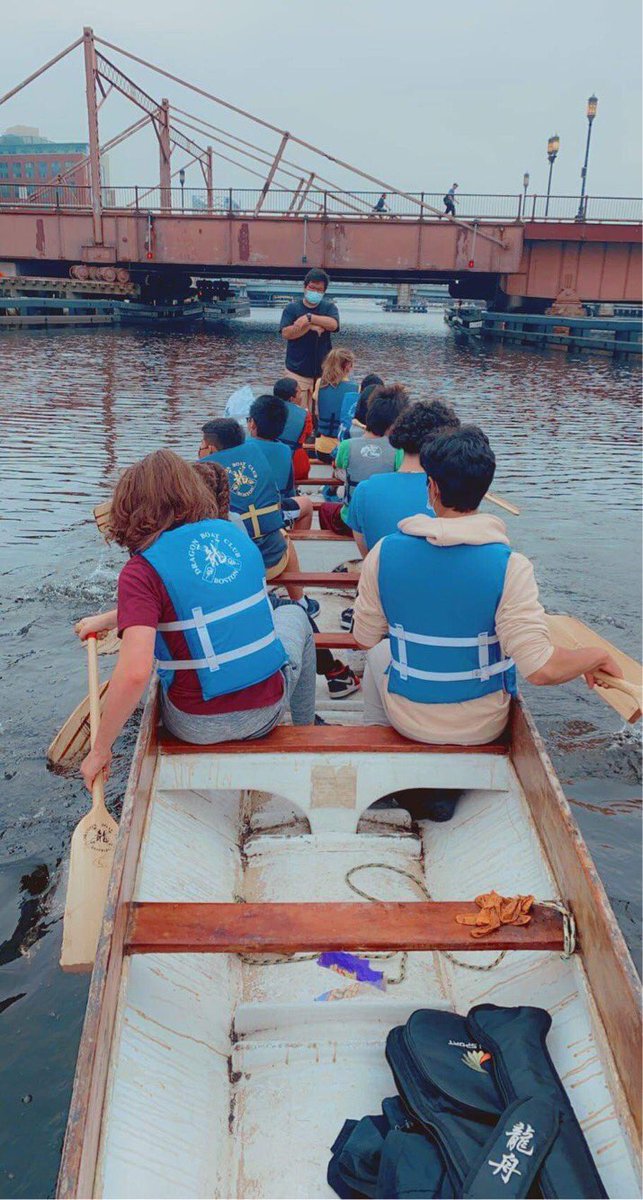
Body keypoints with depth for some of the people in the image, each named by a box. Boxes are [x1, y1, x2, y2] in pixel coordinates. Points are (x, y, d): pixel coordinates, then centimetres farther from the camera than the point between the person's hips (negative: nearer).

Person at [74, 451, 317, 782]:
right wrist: (107, 619, 24)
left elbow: (134, 674, -28)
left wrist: (100, 750, -13)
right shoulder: (231, 533, 0)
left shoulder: (142, 569, -18)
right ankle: (305, 730, 47)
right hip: (268, 710, 3)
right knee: (293, 614, 33)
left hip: (200, 727, -3)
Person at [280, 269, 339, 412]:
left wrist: (309, 317, -19)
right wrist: (310, 326, -16)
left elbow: (333, 324, -14)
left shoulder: (329, 307, 7)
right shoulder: (292, 308, 3)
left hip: (322, 371, 1)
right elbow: (286, 334, -9)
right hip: (297, 370, -1)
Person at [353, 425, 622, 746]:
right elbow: (541, 668, -27)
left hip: (409, 719, 1)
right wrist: (596, 656, -8)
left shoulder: (384, 553, -17)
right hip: (481, 728, 0)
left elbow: (365, 638, -4)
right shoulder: (509, 566, -24)